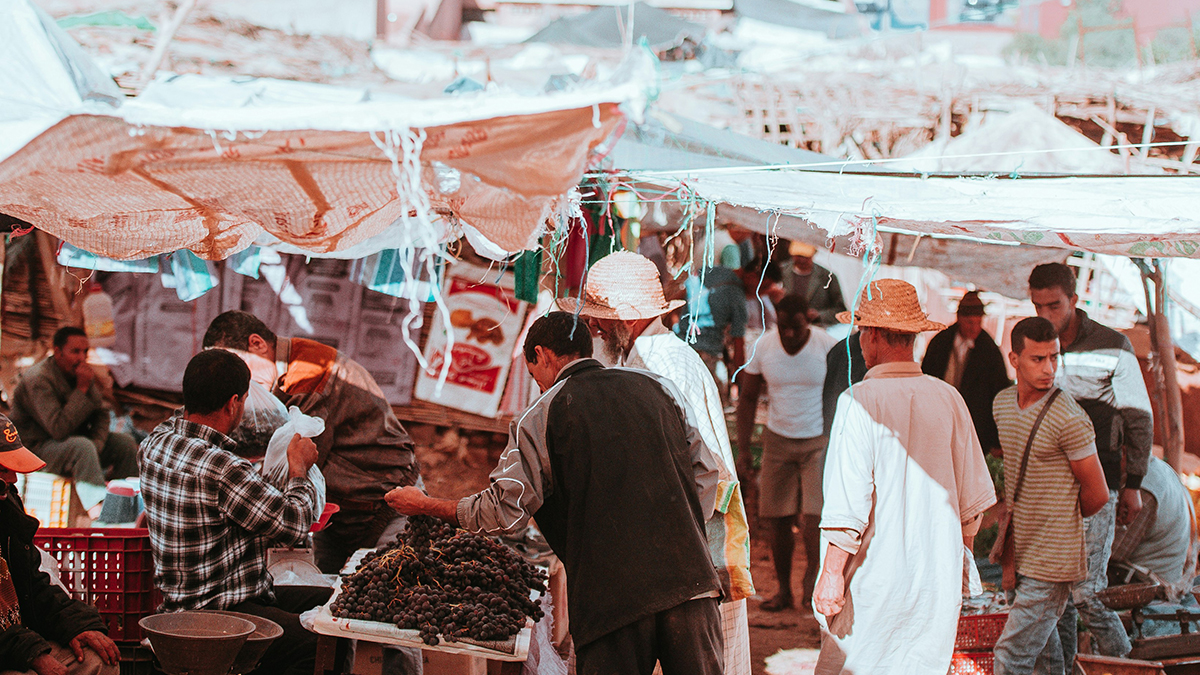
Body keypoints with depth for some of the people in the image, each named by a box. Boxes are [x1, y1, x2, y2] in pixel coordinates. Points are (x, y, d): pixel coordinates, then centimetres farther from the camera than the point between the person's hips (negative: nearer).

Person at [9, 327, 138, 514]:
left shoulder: (80, 372, 3)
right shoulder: (37, 379, -22)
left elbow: (102, 413, 6)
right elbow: (59, 429, -31)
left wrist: (96, 446, -14)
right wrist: (82, 389, -28)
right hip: (39, 448, -8)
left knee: (125, 442, -5)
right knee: (82, 446, -36)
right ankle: (99, 512, -45)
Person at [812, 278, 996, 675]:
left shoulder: (859, 402, -11)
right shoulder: (948, 399, 4)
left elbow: (848, 504, -17)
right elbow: (973, 500, 11)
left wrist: (832, 573, -13)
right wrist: (958, 560, 24)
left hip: (874, 580, -5)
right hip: (938, 579, 5)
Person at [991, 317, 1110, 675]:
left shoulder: (1069, 419, -17)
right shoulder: (1002, 403, 6)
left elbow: (1096, 494, -9)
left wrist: (1060, 519, 6)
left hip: (1052, 563, -8)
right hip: (1021, 553, 8)